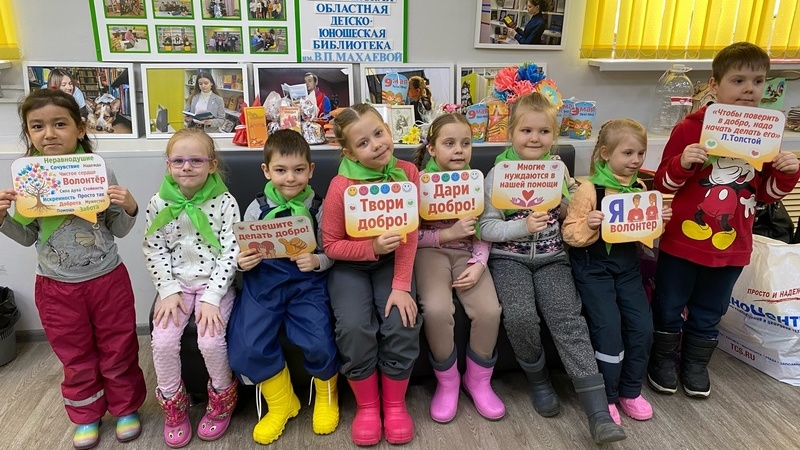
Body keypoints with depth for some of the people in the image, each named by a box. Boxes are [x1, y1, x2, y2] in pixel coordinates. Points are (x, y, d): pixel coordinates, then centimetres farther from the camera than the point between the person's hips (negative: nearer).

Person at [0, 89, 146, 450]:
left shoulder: (101, 172, -11)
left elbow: (119, 230, -3)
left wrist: (129, 208, -22)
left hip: (108, 279, -1)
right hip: (57, 286, 2)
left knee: (118, 351, 14)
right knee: (75, 357, 18)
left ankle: (126, 407, 37)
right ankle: (86, 416, 39)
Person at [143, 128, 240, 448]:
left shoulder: (224, 202, -10)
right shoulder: (158, 205, -2)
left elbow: (230, 253, -12)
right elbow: (154, 251, 1)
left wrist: (212, 297, -18)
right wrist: (168, 290, -10)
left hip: (215, 282, -2)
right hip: (176, 283, 3)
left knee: (210, 339, -20)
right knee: (163, 340, -14)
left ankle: (222, 399, 10)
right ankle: (173, 405, 13)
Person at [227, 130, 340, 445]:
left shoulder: (317, 208, 0)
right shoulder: (257, 208, 3)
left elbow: (330, 254, 5)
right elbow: (244, 255, 10)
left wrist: (316, 262, -16)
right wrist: (243, 262, -13)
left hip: (307, 281, -1)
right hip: (264, 281, 2)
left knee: (318, 344, -21)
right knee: (247, 348, -16)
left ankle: (326, 396, 17)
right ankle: (281, 402, 15)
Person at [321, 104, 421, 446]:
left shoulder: (407, 173, -11)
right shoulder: (341, 186, -20)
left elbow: (409, 234, -10)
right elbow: (331, 245, -12)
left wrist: (401, 285, -17)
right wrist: (372, 247, -27)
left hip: (391, 261, 2)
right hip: (349, 265, -2)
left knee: (403, 323, -20)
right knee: (355, 328, -24)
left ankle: (395, 404, 7)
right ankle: (367, 406, 4)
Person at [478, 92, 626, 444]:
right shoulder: (497, 174, -3)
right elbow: (486, 229, -7)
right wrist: (522, 227, -22)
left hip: (552, 258, 2)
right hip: (509, 258, -2)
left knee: (568, 319, -18)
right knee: (520, 317, -26)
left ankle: (599, 413, -17)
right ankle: (538, 379, 4)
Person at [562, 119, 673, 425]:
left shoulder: (640, 189, 4)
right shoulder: (589, 190, -14)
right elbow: (570, 233, -13)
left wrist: (660, 221, -5)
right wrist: (588, 225, -32)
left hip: (627, 265, 6)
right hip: (593, 267, -6)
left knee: (642, 326, 2)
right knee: (609, 327, -9)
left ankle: (630, 390, 23)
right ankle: (606, 396, 11)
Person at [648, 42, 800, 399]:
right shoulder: (690, 127, -12)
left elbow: (767, 193, 9)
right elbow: (663, 183, -9)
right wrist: (683, 163, -28)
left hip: (732, 247, 4)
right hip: (682, 242, -3)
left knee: (708, 314, 19)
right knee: (669, 307, 12)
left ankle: (696, 363, 39)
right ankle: (662, 360, 33)